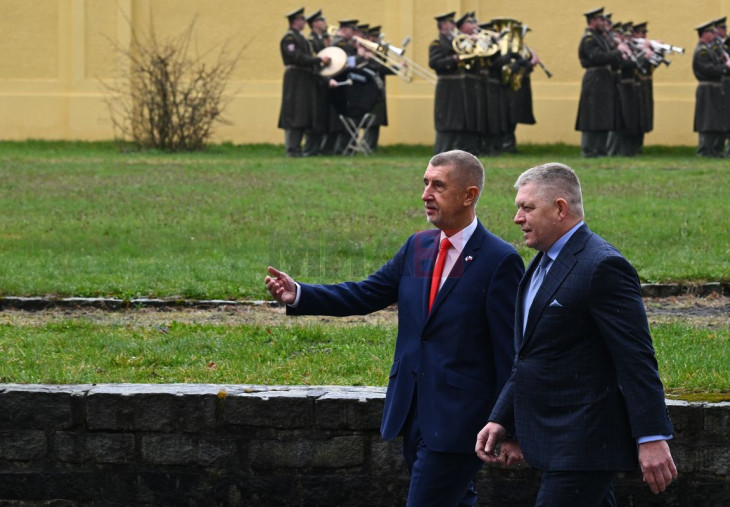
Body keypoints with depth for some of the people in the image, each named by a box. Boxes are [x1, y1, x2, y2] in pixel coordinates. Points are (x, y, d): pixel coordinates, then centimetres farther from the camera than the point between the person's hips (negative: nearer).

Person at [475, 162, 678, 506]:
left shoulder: (602, 267, -16)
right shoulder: (542, 265, 15)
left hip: (584, 445, -10)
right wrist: (500, 420, 15)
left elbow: (636, 359, -19)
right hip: (556, 441, 10)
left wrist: (652, 438, -23)